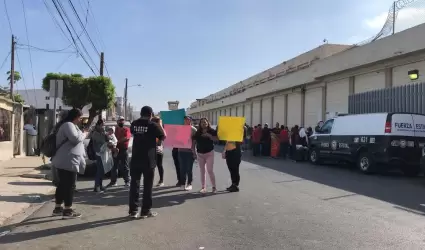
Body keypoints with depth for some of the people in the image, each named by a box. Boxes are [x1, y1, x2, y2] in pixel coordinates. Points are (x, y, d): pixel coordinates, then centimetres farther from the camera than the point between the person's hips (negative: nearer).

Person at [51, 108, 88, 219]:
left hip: (64, 161, 11)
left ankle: (58, 208, 22)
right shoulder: (68, 125, -12)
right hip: (68, 161, -11)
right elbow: (75, 138, -23)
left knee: (63, 184, 15)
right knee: (69, 185, -7)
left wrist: (82, 134, 16)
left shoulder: (71, 125, 22)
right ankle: (68, 210, -2)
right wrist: (84, 135, -7)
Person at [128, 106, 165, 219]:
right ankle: (146, 210, 10)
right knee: (148, 185, 5)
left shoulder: (134, 124, 4)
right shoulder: (153, 125, -9)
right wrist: (160, 124, 11)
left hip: (135, 159, 4)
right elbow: (163, 137, 1)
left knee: (134, 184, 8)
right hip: (149, 160, -4)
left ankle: (133, 210, 10)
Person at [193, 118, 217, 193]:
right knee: (202, 171, 8)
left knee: (210, 170, -7)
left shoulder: (212, 131, -4)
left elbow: (217, 139, -16)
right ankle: (203, 187, 13)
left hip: (209, 153, -4)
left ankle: (214, 187, 4)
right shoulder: (197, 132, 5)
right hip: (200, 154, 4)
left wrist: (209, 135, -29)